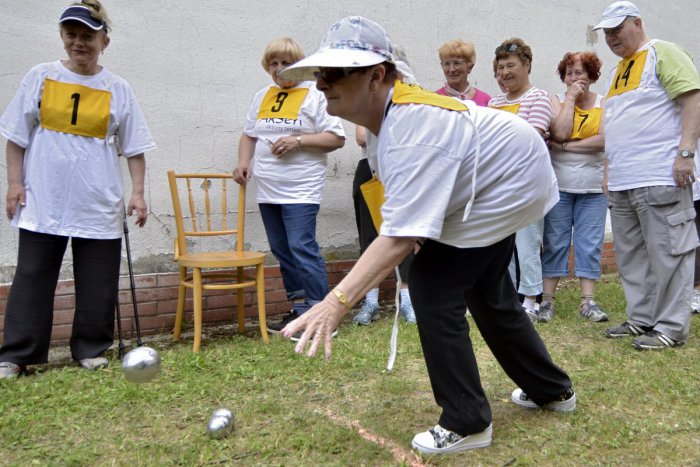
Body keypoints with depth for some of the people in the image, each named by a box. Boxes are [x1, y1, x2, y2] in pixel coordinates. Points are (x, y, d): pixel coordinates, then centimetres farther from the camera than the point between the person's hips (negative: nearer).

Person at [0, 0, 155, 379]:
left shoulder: (118, 89, 3)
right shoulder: (41, 77, 5)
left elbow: (134, 147, 5)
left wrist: (137, 193, -1)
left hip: (98, 205, 0)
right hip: (43, 201, 0)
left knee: (98, 283, 5)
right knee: (32, 277, 5)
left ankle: (91, 350, 21)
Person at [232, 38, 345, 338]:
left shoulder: (315, 95, -1)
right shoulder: (262, 97, 18)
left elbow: (336, 138, -6)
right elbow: (249, 134, 23)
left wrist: (299, 140, -15)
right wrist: (244, 162, 6)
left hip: (300, 189, -7)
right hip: (267, 190, 7)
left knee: (302, 248, -13)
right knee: (282, 251, 9)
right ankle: (299, 309, 19)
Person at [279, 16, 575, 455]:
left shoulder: (412, 126, -35)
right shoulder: (393, 109, -5)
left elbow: (400, 236, -43)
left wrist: (337, 301, -51)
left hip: (508, 186, -11)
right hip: (508, 180, 11)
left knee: (432, 287, -16)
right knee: (485, 289, 22)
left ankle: (467, 423, -1)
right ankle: (551, 389, 41)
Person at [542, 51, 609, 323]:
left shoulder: (603, 104, 6)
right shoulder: (556, 100, 5)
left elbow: (604, 140, -10)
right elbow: (560, 132, -13)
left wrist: (565, 146, -12)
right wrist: (571, 97, -6)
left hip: (593, 188, 1)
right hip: (559, 185, -1)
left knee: (590, 244, 2)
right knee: (554, 243, 1)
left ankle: (587, 301, 7)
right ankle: (547, 299, 7)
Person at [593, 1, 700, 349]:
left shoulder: (662, 53, -1)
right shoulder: (617, 72, 23)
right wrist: (611, 170, 19)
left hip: (660, 178, -9)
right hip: (621, 183, 9)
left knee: (667, 254, -5)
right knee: (631, 255, 11)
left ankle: (671, 327, 3)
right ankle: (642, 319, 21)